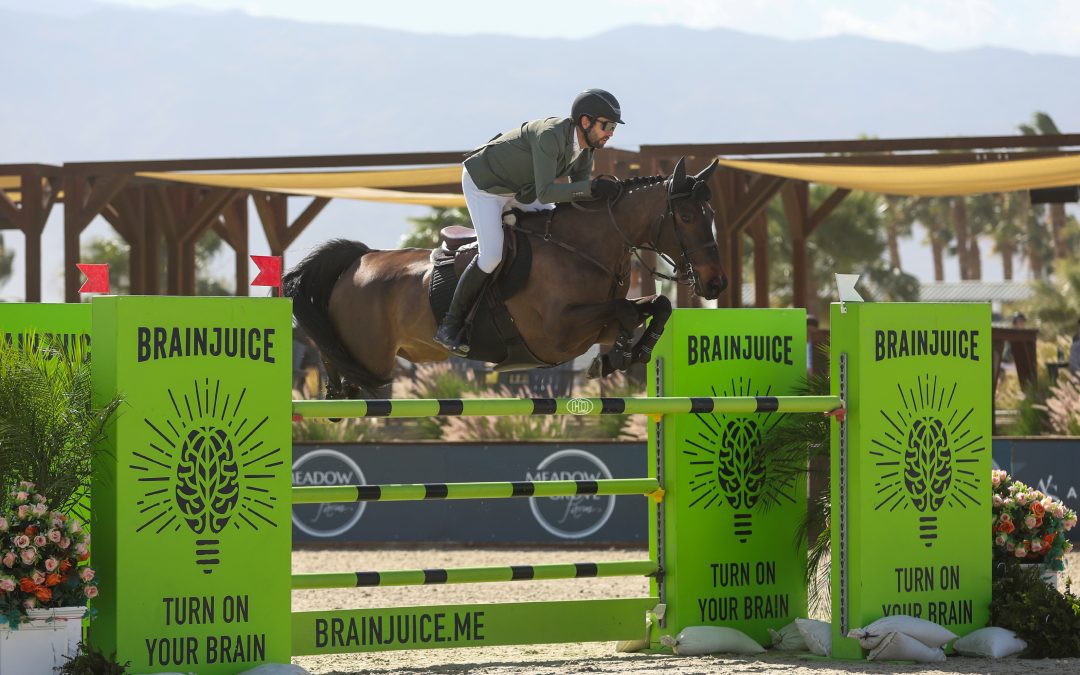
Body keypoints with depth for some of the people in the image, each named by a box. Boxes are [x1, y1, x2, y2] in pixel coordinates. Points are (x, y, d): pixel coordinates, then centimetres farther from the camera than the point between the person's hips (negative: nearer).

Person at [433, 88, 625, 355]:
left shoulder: (585, 147, -9)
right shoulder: (550, 135, -36)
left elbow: (579, 194, 0)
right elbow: (545, 193, -41)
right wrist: (592, 187, -47)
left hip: (520, 188, 9)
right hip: (483, 185, -9)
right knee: (492, 255, -18)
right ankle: (450, 325, -7)